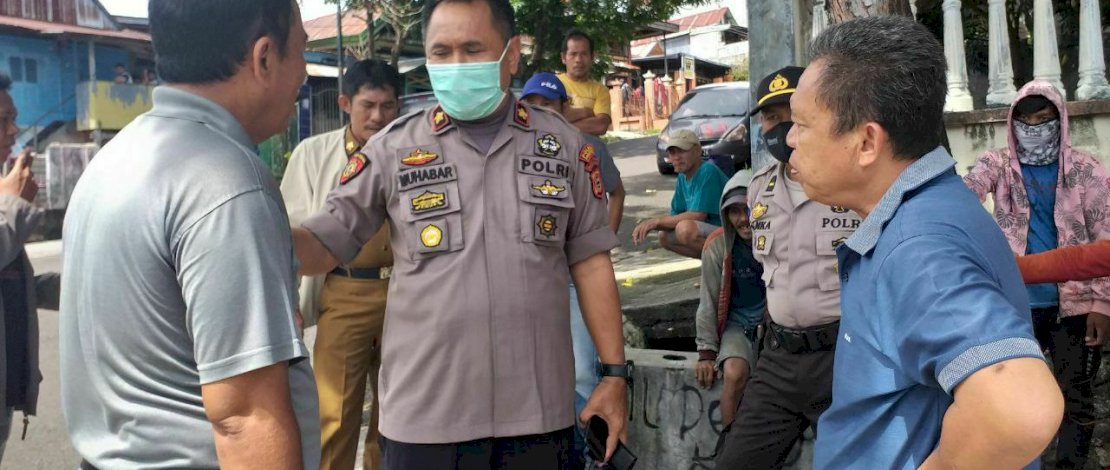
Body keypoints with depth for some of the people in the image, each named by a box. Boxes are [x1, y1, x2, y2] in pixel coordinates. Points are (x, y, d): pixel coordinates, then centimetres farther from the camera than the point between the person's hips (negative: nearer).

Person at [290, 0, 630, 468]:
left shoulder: (563, 144, 4)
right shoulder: (393, 148, 0)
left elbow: (590, 261, 7)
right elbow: (323, 243, -1)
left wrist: (614, 372, 4)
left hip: (538, 411, 2)